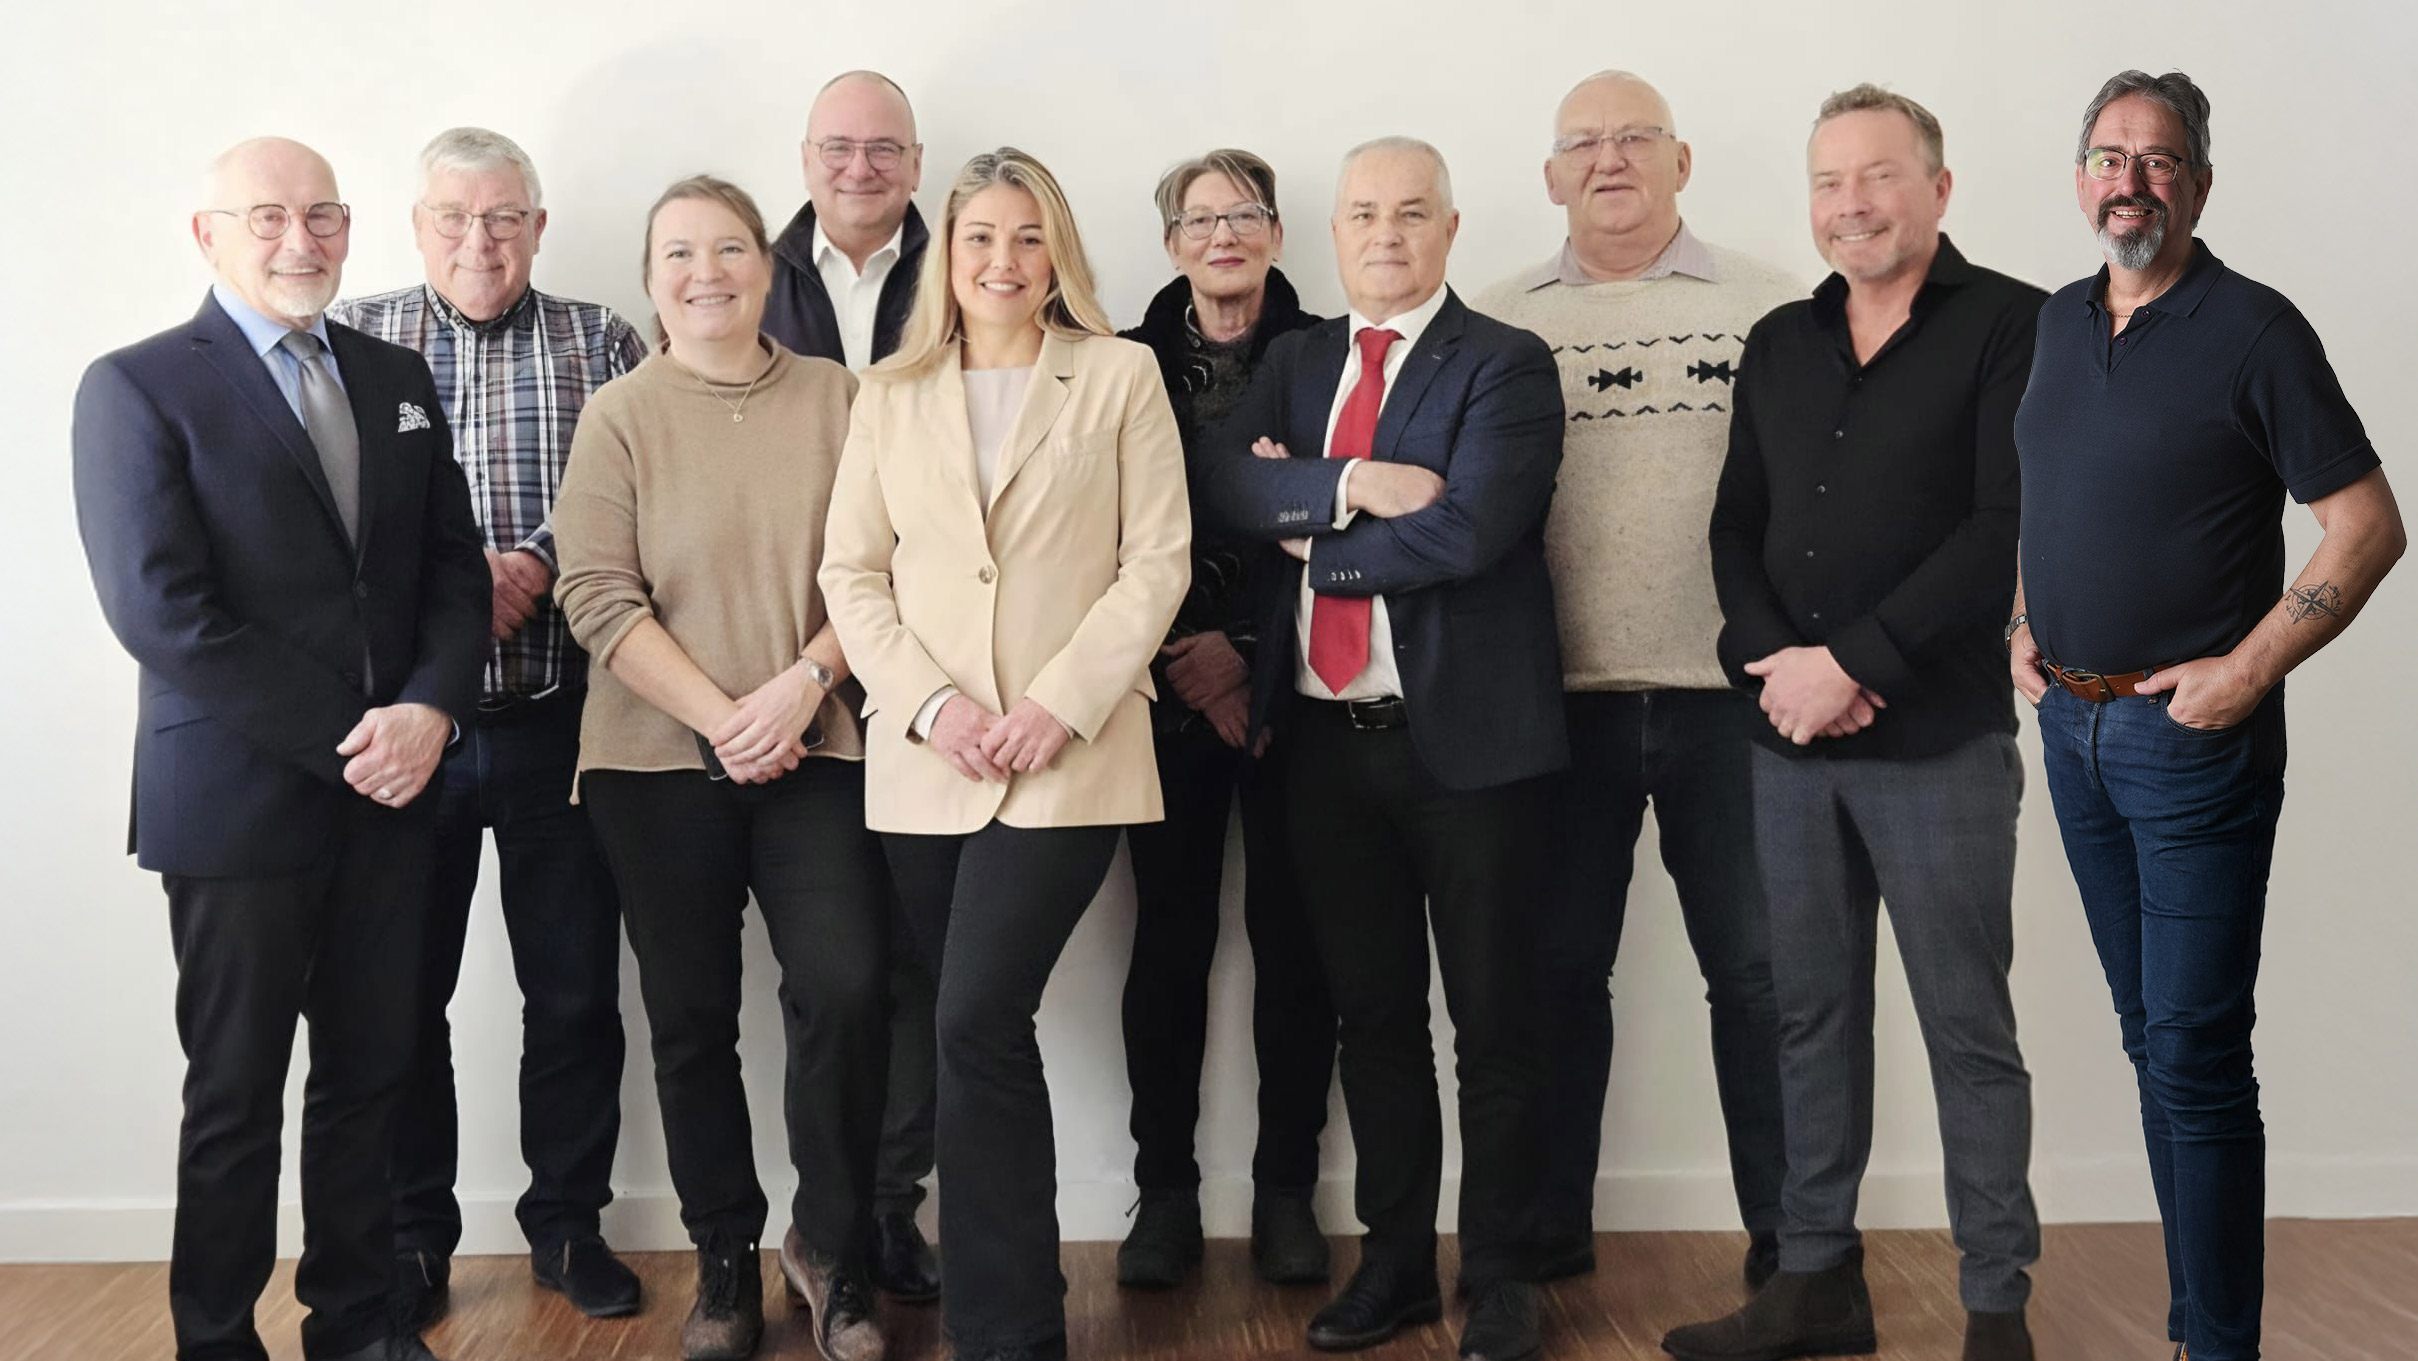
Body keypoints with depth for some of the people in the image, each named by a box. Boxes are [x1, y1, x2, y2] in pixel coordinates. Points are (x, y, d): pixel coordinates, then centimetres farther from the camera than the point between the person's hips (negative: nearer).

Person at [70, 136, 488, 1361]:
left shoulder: (396, 379, 12)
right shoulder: (137, 387, -5)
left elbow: (453, 564, 8)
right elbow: (160, 611, -13)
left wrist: (427, 711, -10)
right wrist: (344, 740, -15)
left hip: (390, 794, 5)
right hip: (237, 799, -4)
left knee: (369, 1074, 11)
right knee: (236, 1096, 7)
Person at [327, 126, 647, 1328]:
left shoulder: (598, 344, 6)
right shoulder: (353, 336, 5)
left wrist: (537, 563, -15)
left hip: (558, 720, 0)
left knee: (575, 989, 8)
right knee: (402, 991, 8)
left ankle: (568, 1222, 24)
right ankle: (412, 1235, 24)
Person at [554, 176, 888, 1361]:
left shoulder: (837, 398, 4)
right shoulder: (618, 416, 0)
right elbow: (598, 597, -6)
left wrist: (805, 681, -13)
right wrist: (720, 718, -14)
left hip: (816, 753, 0)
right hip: (659, 762, 0)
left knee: (844, 988, -12)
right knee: (690, 1020, 9)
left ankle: (828, 1246, 10)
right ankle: (725, 1261, 26)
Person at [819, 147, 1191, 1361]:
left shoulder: (1120, 376, 5)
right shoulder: (891, 396, 12)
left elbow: (1158, 559, -1)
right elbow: (852, 570, 7)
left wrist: (1063, 702, -12)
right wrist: (931, 702, -8)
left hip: (1068, 759, -3)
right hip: (925, 764, 3)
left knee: (978, 1022, -15)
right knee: (977, 1031, 9)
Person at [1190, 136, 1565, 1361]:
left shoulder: (1506, 366, -5)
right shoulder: (1295, 362, 13)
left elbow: (1467, 527, -20)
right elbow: (1222, 483, -4)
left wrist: (1310, 537, -9)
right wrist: (1354, 483, -19)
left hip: (1465, 736, -5)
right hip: (1325, 739, 5)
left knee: (1493, 1022, 6)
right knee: (1372, 1017, 14)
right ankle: (1395, 1260, 28)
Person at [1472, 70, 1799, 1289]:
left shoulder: (1765, 305, 5)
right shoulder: (1497, 320, 9)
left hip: (1730, 691, -1)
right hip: (1560, 698, 1)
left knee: (1757, 969, 5)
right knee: (1559, 969, 10)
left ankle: (1789, 1236, 18)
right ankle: (1549, 1227, 23)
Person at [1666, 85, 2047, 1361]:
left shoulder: (2009, 326, -4)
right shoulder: (1779, 345, 13)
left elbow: (2007, 529, -13)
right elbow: (1737, 526, 13)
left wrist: (1851, 663, -15)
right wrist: (1774, 658, -6)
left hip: (1941, 741, -5)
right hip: (1791, 740, 5)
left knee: (1967, 1030, 2)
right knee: (1811, 1017, 12)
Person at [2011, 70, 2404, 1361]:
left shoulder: (2252, 329, -9)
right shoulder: (2057, 322, 10)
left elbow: (2370, 524, -10)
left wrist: (2248, 670, -16)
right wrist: (2021, 624, 9)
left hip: (2191, 735, -6)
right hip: (2070, 724, 6)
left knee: (2196, 1057, -4)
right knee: (2150, 1040, 14)